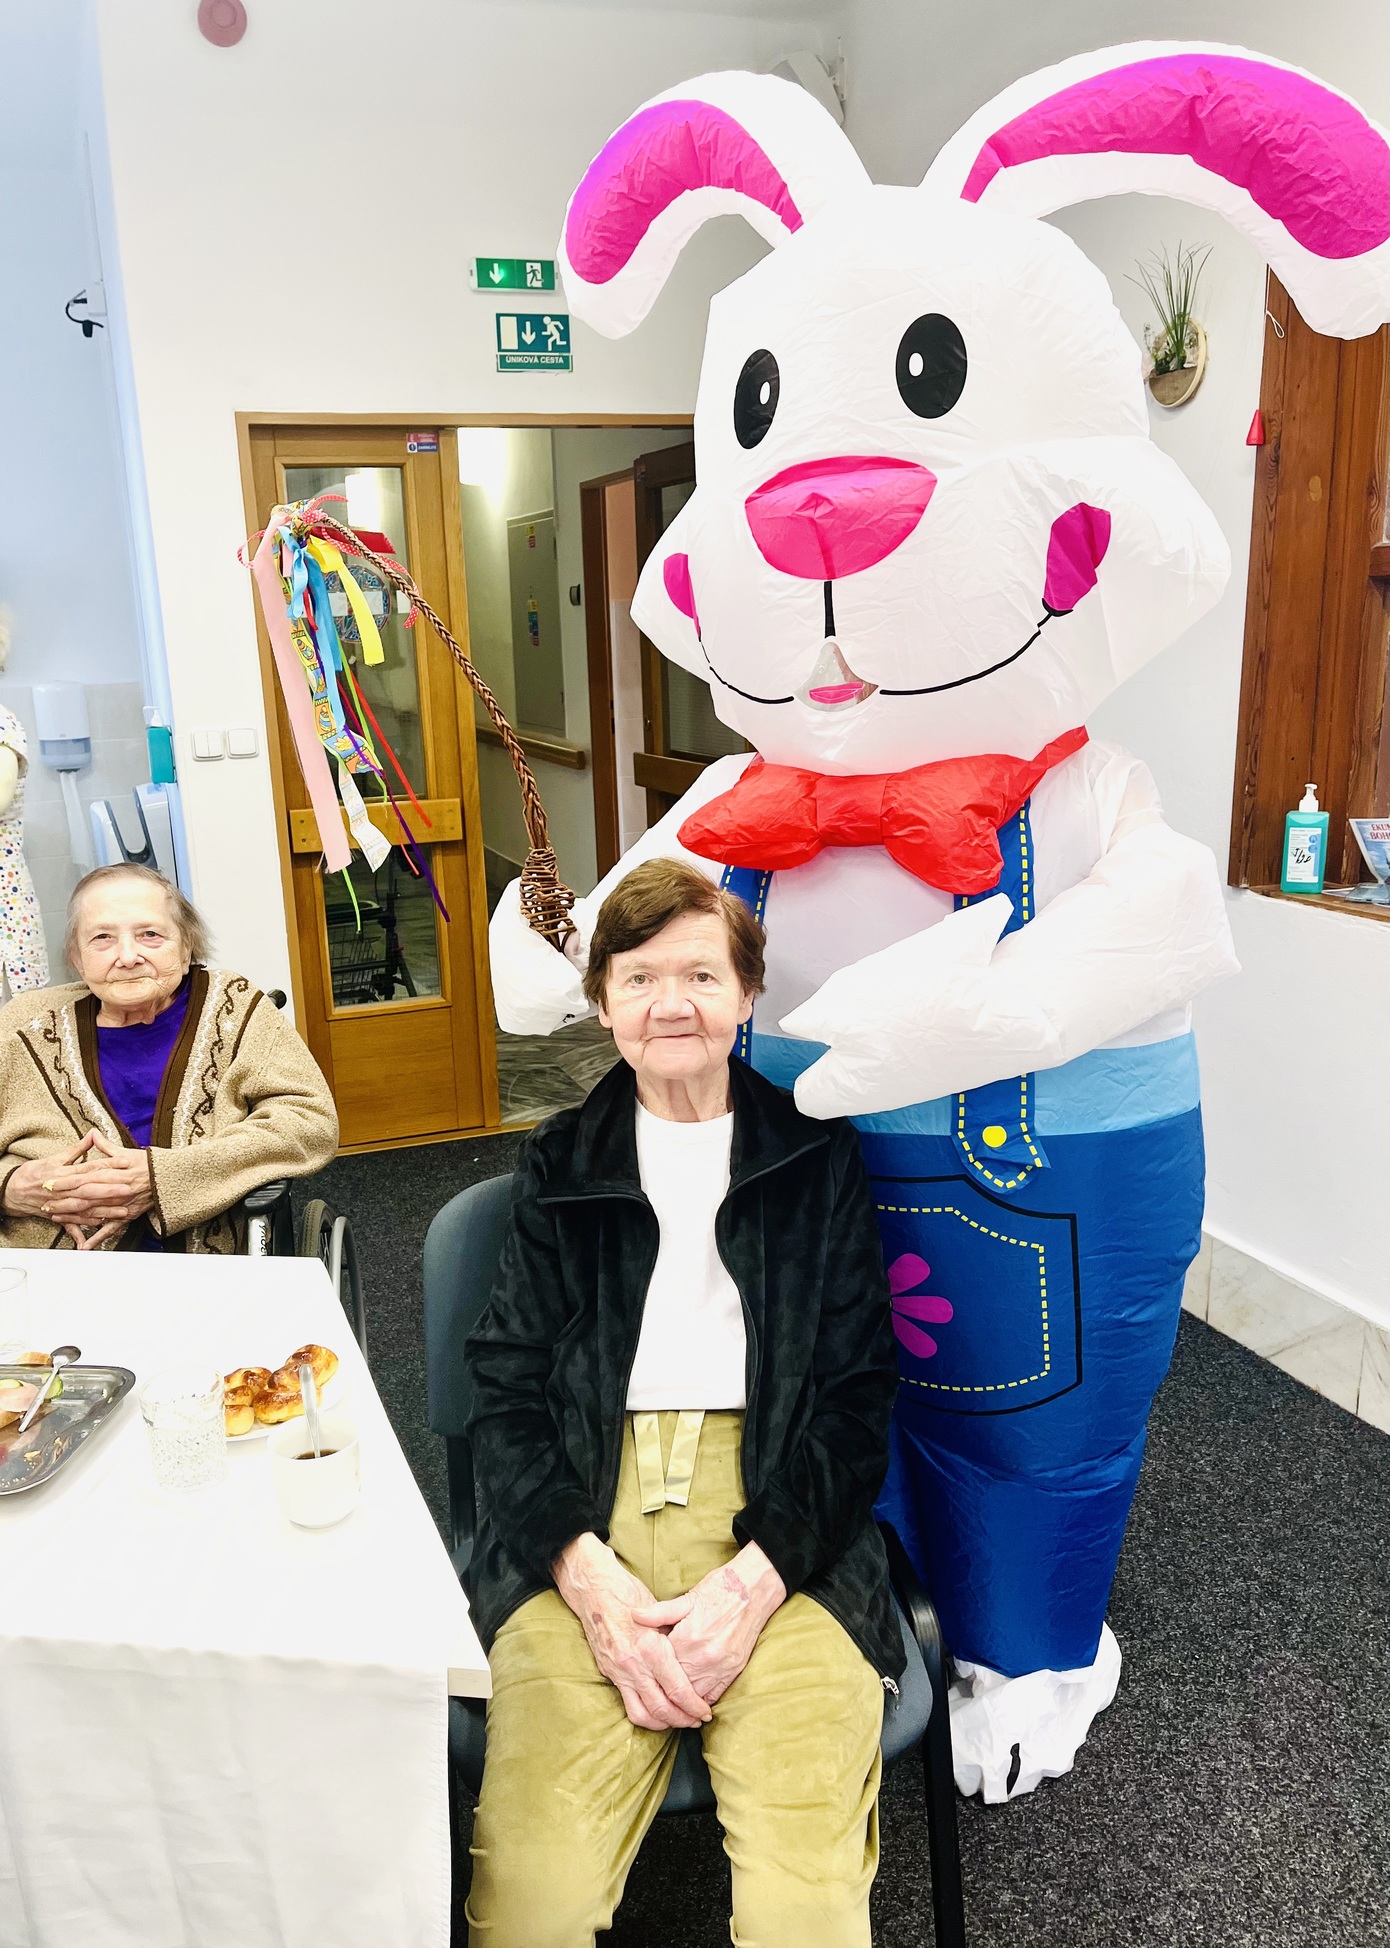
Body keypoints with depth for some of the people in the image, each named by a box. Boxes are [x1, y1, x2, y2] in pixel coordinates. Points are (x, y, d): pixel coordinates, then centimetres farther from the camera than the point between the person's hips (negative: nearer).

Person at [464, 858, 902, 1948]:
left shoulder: (818, 1160, 10)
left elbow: (859, 1396, 5)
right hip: (584, 1520, 1)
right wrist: (589, 1575, -9)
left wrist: (754, 1580, -10)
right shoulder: (560, 1167, 14)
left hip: (778, 1520, 0)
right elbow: (506, 1392, 8)